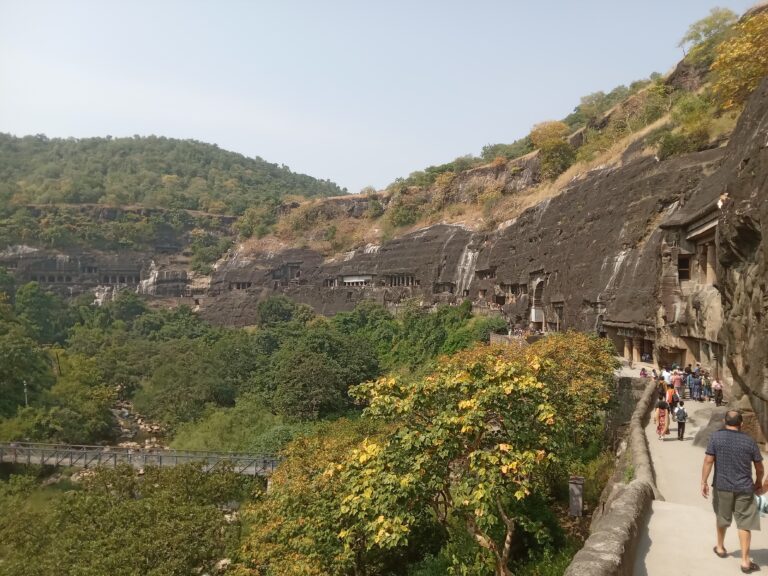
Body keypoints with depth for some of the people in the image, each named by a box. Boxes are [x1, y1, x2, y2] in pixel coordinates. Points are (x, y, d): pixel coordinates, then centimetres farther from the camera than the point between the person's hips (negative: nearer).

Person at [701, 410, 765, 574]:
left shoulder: (716, 437, -8)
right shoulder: (750, 441, -4)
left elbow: (708, 461, -11)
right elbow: (759, 467, 5)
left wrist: (704, 482, -5)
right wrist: (759, 482, 23)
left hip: (722, 486, 0)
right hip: (744, 488, 0)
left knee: (721, 517, 20)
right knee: (744, 523, 6)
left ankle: (720, 547, 36)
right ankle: (745, 561, 7)